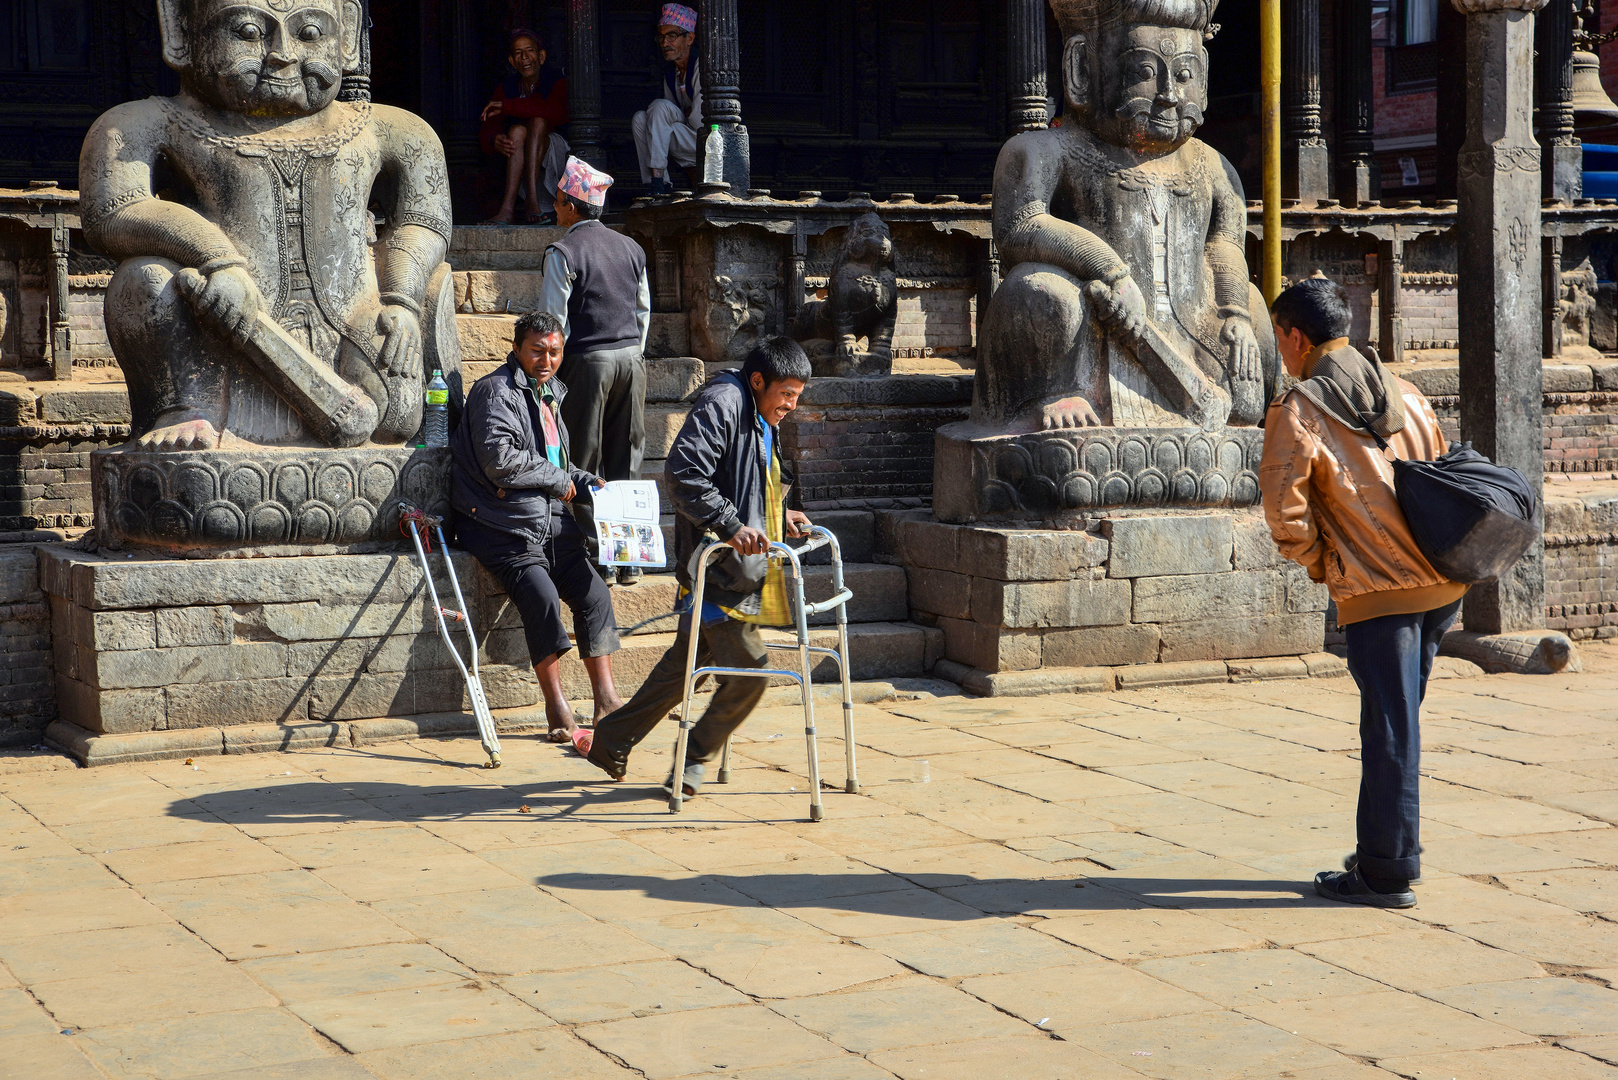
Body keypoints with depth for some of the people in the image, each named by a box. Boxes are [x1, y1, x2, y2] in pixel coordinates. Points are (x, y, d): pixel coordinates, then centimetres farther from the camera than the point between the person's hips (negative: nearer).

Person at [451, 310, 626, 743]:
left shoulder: (550, 394, 19)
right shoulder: (496, 391, -9)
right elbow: (500, 460, -21)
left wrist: (587, 482, 11)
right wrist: (558, 481, -11)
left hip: (552, 522, 8)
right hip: (504, 526, -8)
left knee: (594, 593, -4)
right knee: (541, 596, -26)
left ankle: (606, 699, 3)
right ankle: (556, 707, -20)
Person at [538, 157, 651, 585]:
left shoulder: (564, 252, -9)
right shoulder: (631, 248, 10)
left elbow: (553, 320, -10)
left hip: (587, 361, -6)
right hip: (631, 358, 6)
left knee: (587, 462, 1)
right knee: (627, 458, 9)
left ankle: (597, 557, 1)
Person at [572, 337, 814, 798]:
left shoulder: (762, 421, 18)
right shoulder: (721, 404, -14)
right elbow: (684, 475, -25)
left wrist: (779, 518, 13)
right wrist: (731, 526, -27)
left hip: (739, 568, 10)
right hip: (714, 568, -10)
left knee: (686, 661, 17)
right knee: (747, 669, -6)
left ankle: (611, 743, 27)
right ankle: (693, 761, 10)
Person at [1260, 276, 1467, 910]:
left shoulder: (1296, 411, -7)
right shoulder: (1403, 393, 13)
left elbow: (1285, 512, -13)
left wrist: (1317, 563, 3)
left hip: (1374, 590, -6)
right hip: (1442, 580, 6)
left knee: (1389, 730, -1)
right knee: (1397, 719, 17)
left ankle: (1387, 873, 6)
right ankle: (1387, 849, 25)